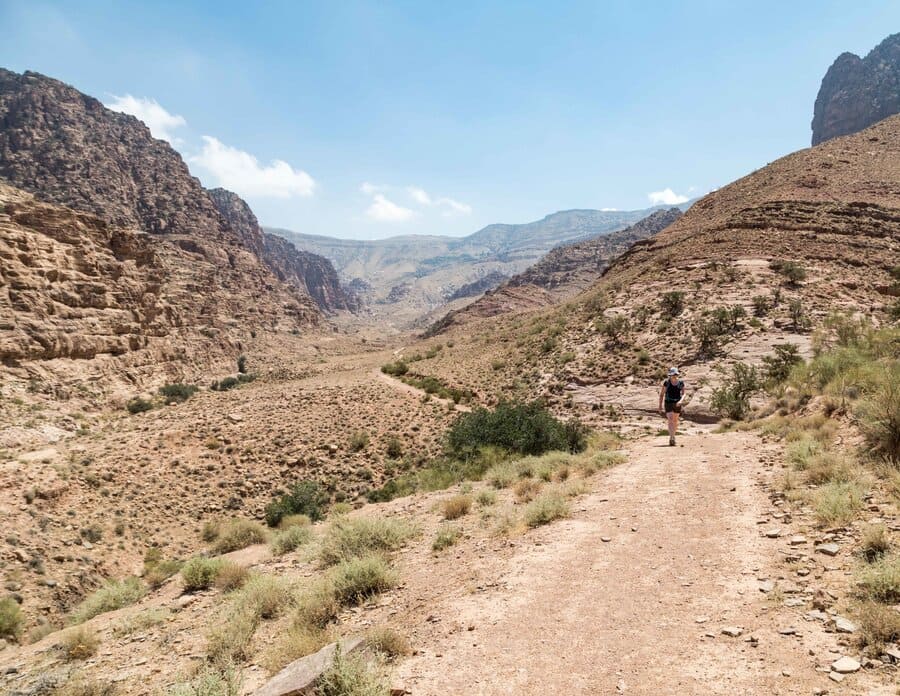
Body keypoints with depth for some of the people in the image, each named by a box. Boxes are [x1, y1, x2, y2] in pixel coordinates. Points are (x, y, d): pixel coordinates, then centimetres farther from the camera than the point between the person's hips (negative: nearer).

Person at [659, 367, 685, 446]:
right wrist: (660, 406, -3)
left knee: (675, 421, 14)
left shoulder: (681, 383, -2)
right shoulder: (666, 382, -8)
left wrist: (681, 401, -22)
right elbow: (661, 394, -2)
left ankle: (673, 436, 34)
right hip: (668, 403, -3)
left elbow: (683, 394, 0)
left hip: (677, 404, 3)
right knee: (670, 420, -17)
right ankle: (671, 438, -24)